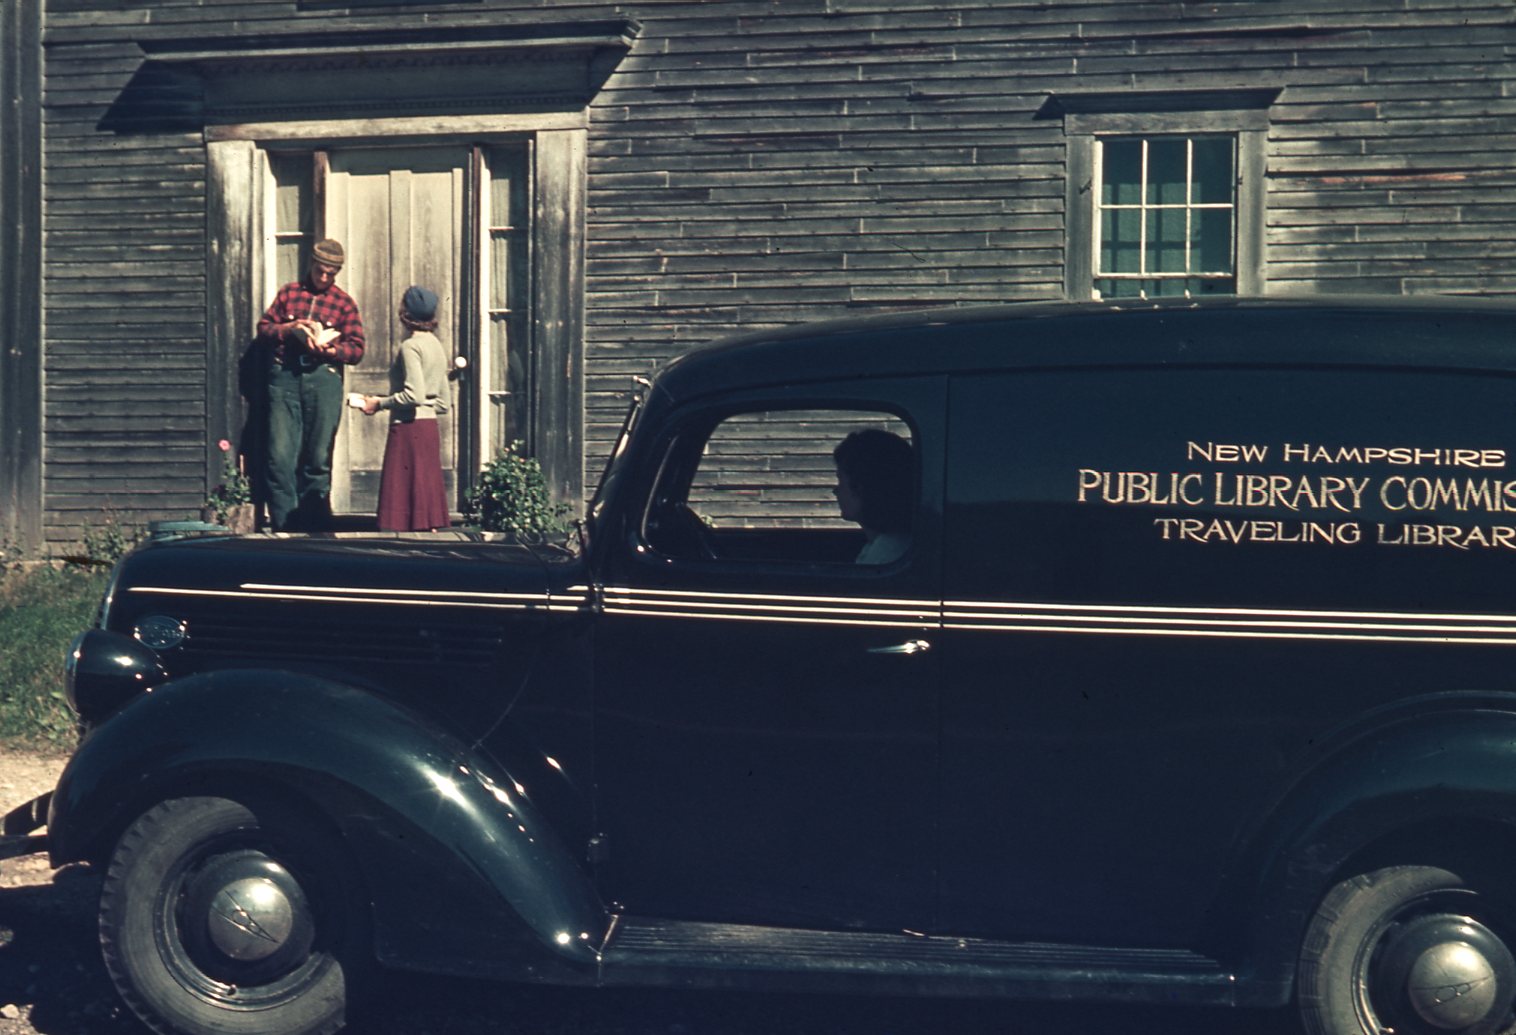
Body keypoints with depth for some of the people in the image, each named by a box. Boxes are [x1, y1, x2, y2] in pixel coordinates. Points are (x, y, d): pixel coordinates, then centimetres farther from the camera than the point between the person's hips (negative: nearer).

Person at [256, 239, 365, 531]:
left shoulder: (344, 303, 10)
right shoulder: (288, 292, 15)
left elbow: (357, 350, 4)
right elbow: (263, 328, 14)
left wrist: (327, 348, -13)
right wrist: (289, 328, -5)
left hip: (324, 378, -1)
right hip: (284, 377, 1)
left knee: (318, 458, 2)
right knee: (279, 455, -7)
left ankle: (313, 526, 11)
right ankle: (284, 524, -1)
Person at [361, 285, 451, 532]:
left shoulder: (410, 346, -10)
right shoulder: (437, 347, 15)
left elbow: (414, 394, -21)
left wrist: (380, 403, -10)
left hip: (408, 428, -8)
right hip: (430, 428, 8)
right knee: (427, 497, 9)